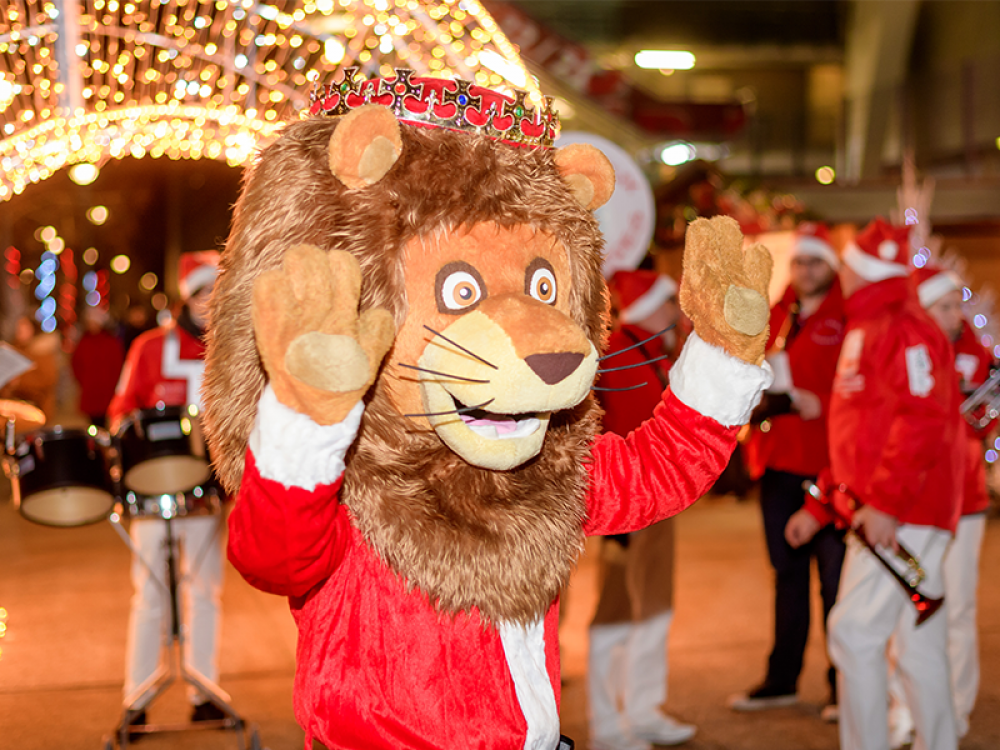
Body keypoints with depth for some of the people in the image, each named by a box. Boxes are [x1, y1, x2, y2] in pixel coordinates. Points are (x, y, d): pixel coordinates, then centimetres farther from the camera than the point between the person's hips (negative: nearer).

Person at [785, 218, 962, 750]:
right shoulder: (864, 331, 20)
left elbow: (922, 423, -23)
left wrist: (885, 502, -27)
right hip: (877, 511, 10)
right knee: (918, 643, 12)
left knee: (854, 631, -10)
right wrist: (820, 507, 22)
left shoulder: (905, 331, -12)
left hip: (898, 515, -10)